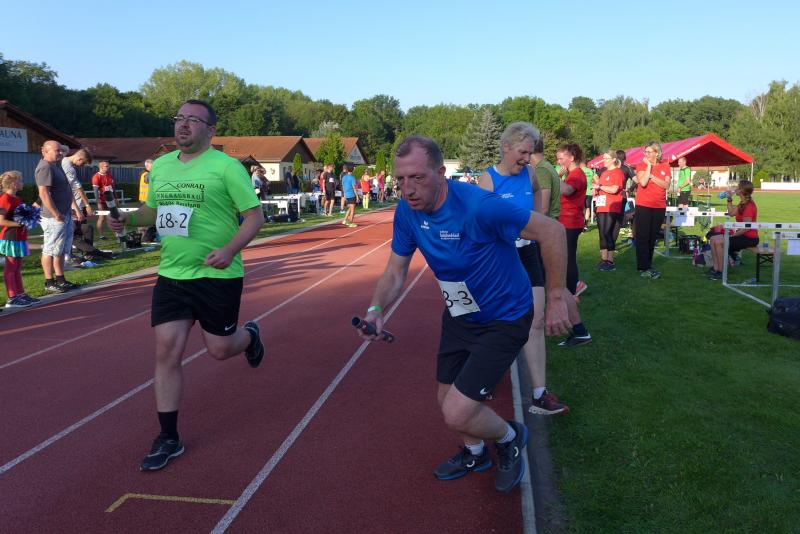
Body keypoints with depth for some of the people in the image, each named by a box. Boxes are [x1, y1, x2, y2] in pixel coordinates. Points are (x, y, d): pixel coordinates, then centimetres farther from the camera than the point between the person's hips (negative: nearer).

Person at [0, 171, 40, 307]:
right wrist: (18, 223, -24)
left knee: (17, 267, 15)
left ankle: (20, 294, 22)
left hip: (19, 238, 10)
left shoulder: (16, 198, 14)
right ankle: (12, 298, 1)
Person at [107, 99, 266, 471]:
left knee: (219, 349, 5)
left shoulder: (226, 167, -11)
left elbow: (255, 215, -12)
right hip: (171, 275, 5)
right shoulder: (161, 165, 8)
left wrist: (230, 250, -27)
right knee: (167, 351, 0)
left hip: (218, 276, -5)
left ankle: (250, 335, 44)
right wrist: (127, 219, 0)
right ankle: (168, 439, 12)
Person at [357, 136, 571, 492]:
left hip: (503, 321, -7)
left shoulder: (479, 206, -32)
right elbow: (395, 270, -2)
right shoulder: (406, 211, -12)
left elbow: (552, 231, -24)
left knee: (457, 415, -12)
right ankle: (475, 454, 52)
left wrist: (556, 298, -18)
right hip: (458, 315, 7)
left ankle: (510, 437, 23)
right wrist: (376, 309, -22)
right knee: (447, 399, 20)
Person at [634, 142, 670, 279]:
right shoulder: (641, 165, -2)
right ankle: (643, 268, -6)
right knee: (642, 237, -5)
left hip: (659, 207, 3)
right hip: (643, 206, -3)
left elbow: (666, 185, -6)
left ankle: (648, 264, 20)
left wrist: (651, 176, -15)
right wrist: (648, 166, -13)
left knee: (653, 237, 10)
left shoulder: (665, 167, 6)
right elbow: (643, 182, -19)